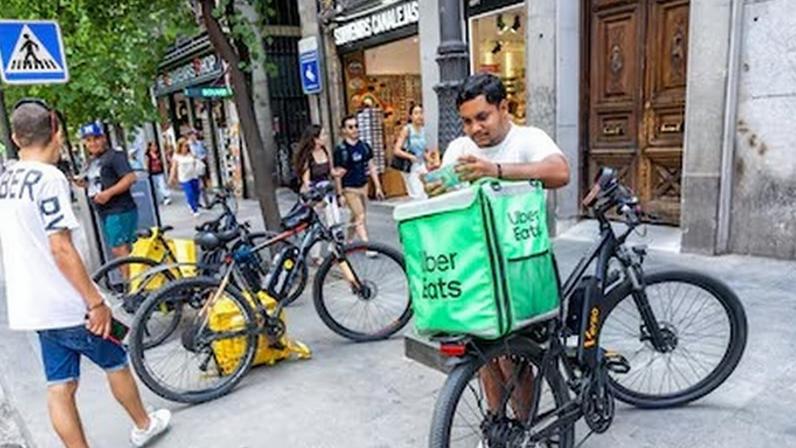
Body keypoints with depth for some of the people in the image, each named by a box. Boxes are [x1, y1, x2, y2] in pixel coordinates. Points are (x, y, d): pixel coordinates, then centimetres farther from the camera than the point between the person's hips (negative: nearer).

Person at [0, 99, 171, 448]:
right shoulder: (49, 177, -17)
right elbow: (61, 250, -22)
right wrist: (96, 302, -18)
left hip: (30, 306, 7)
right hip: (64, 305, -7)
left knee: (60, 386, 11)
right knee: (115, 363, 13)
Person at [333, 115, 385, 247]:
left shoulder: (364, 146, 4)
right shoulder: (340, 150, -11)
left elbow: (371, 167, 9)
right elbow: (338, 174, -9)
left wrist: (378, 187, 6)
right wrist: (340, 194, -10)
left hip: (363, 186, 6)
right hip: (350, 189, -6)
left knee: (355, 216, 16)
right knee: (361, 217, -9)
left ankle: (348, 241, 33)